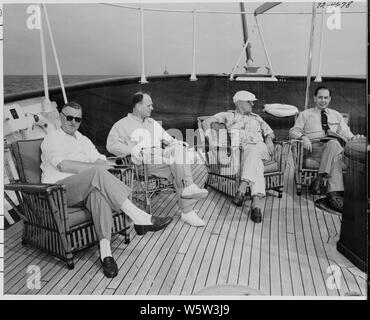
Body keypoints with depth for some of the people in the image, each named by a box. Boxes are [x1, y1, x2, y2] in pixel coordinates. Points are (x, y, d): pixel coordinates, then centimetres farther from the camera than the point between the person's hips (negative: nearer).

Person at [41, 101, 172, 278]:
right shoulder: (52, 139, 5)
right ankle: (140, 219, -36)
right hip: (58, 191, -4)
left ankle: (105, 252, -44)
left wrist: (99, 167, -14)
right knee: (98, 173, -32)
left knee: (97, 192, -35)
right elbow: (62, 165, -14)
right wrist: (94, 167, -18)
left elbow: (101, 160, 11)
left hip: (84, 189, 5)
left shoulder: (83, 140, 25)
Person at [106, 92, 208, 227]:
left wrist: (175, 143, 5)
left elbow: (167, 138, 30)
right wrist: (132, 149, -17)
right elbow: (112, 145, -1)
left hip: (162, 157, 6)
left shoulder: (153, 123, 32)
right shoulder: (122, 125, 13)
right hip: (143, 161, -5)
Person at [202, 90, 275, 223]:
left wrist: (268, 139, 7)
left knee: (253, 152, -38)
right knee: (256, 163, -36)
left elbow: (269, 132, 32)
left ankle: (242, 188, -54)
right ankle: (256, 202, -50)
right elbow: (207, 122, 14)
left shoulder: (256, 117, 33)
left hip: (258, 147, 2)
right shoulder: (228, 116, 22)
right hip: (238, 149, -1)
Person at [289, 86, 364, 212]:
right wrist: (303, 137, -14)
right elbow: (293, 131, 9)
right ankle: (334, 194, -38)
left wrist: (353, 138, -9)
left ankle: (321, 178, -41)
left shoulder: (337, 115, 27)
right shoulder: (305, 114, 19)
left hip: (334, 145, 3)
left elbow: (345, 133, 16)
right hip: (314, 147, -2)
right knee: (335, 159, -34)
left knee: (334, 143, -37)